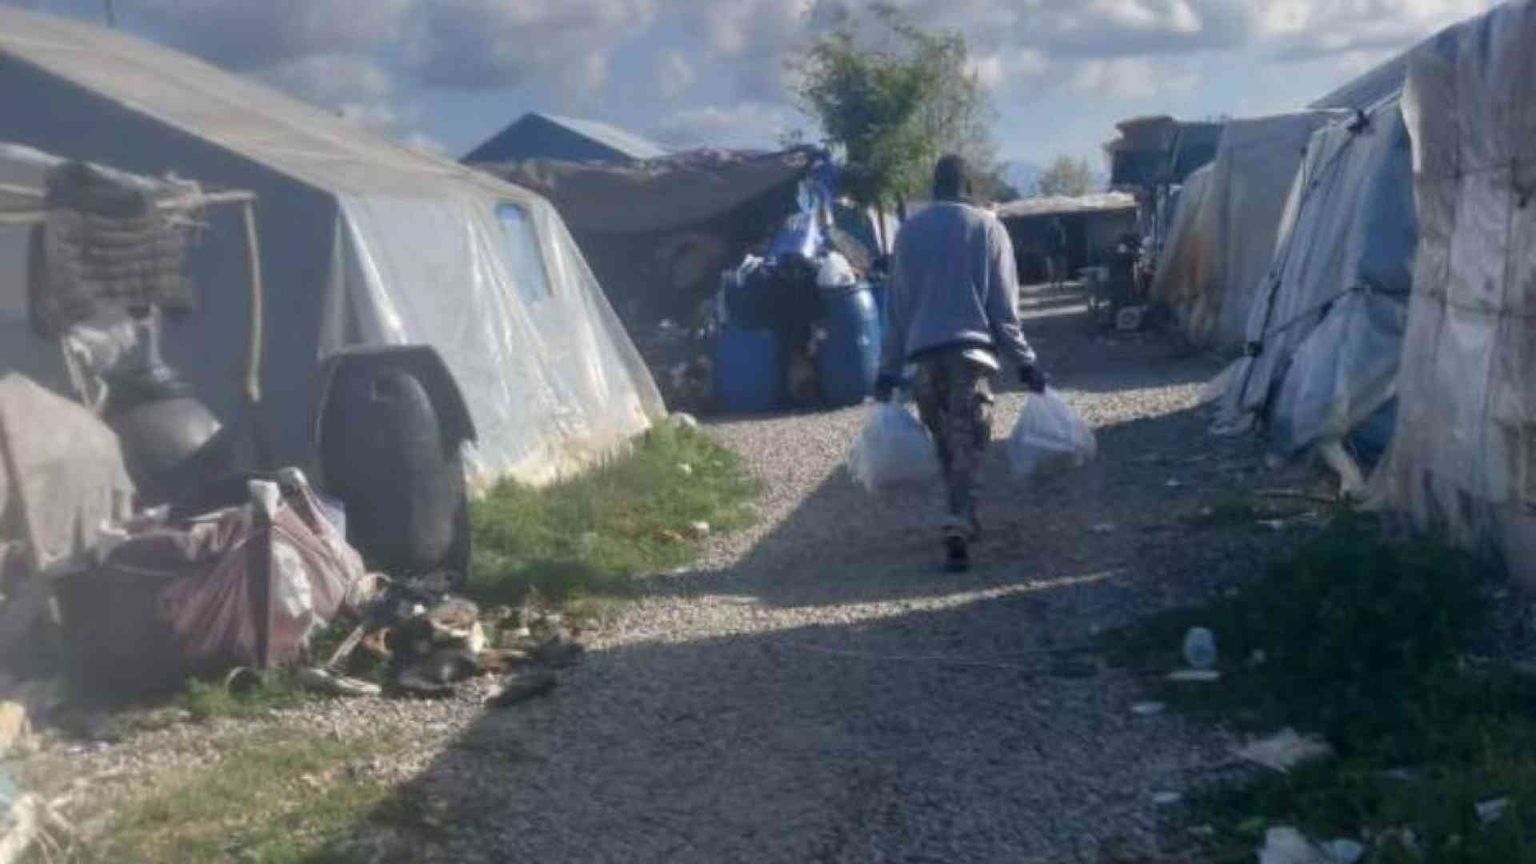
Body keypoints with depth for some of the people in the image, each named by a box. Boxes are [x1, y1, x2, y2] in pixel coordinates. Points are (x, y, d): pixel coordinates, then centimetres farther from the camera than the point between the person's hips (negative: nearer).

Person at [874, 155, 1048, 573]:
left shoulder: (910, 231, 10)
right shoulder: (987, 228, 3)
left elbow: (897, 305, 10)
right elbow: (1003, 305, -1)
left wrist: (888, 369, 13)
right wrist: (1025, 361, 4)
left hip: (923, 353, 3)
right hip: (971, 348, -3)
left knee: (945, 441, 16)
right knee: (968, 440, -6)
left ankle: (963, 519, 22)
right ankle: (959, 522, -23)